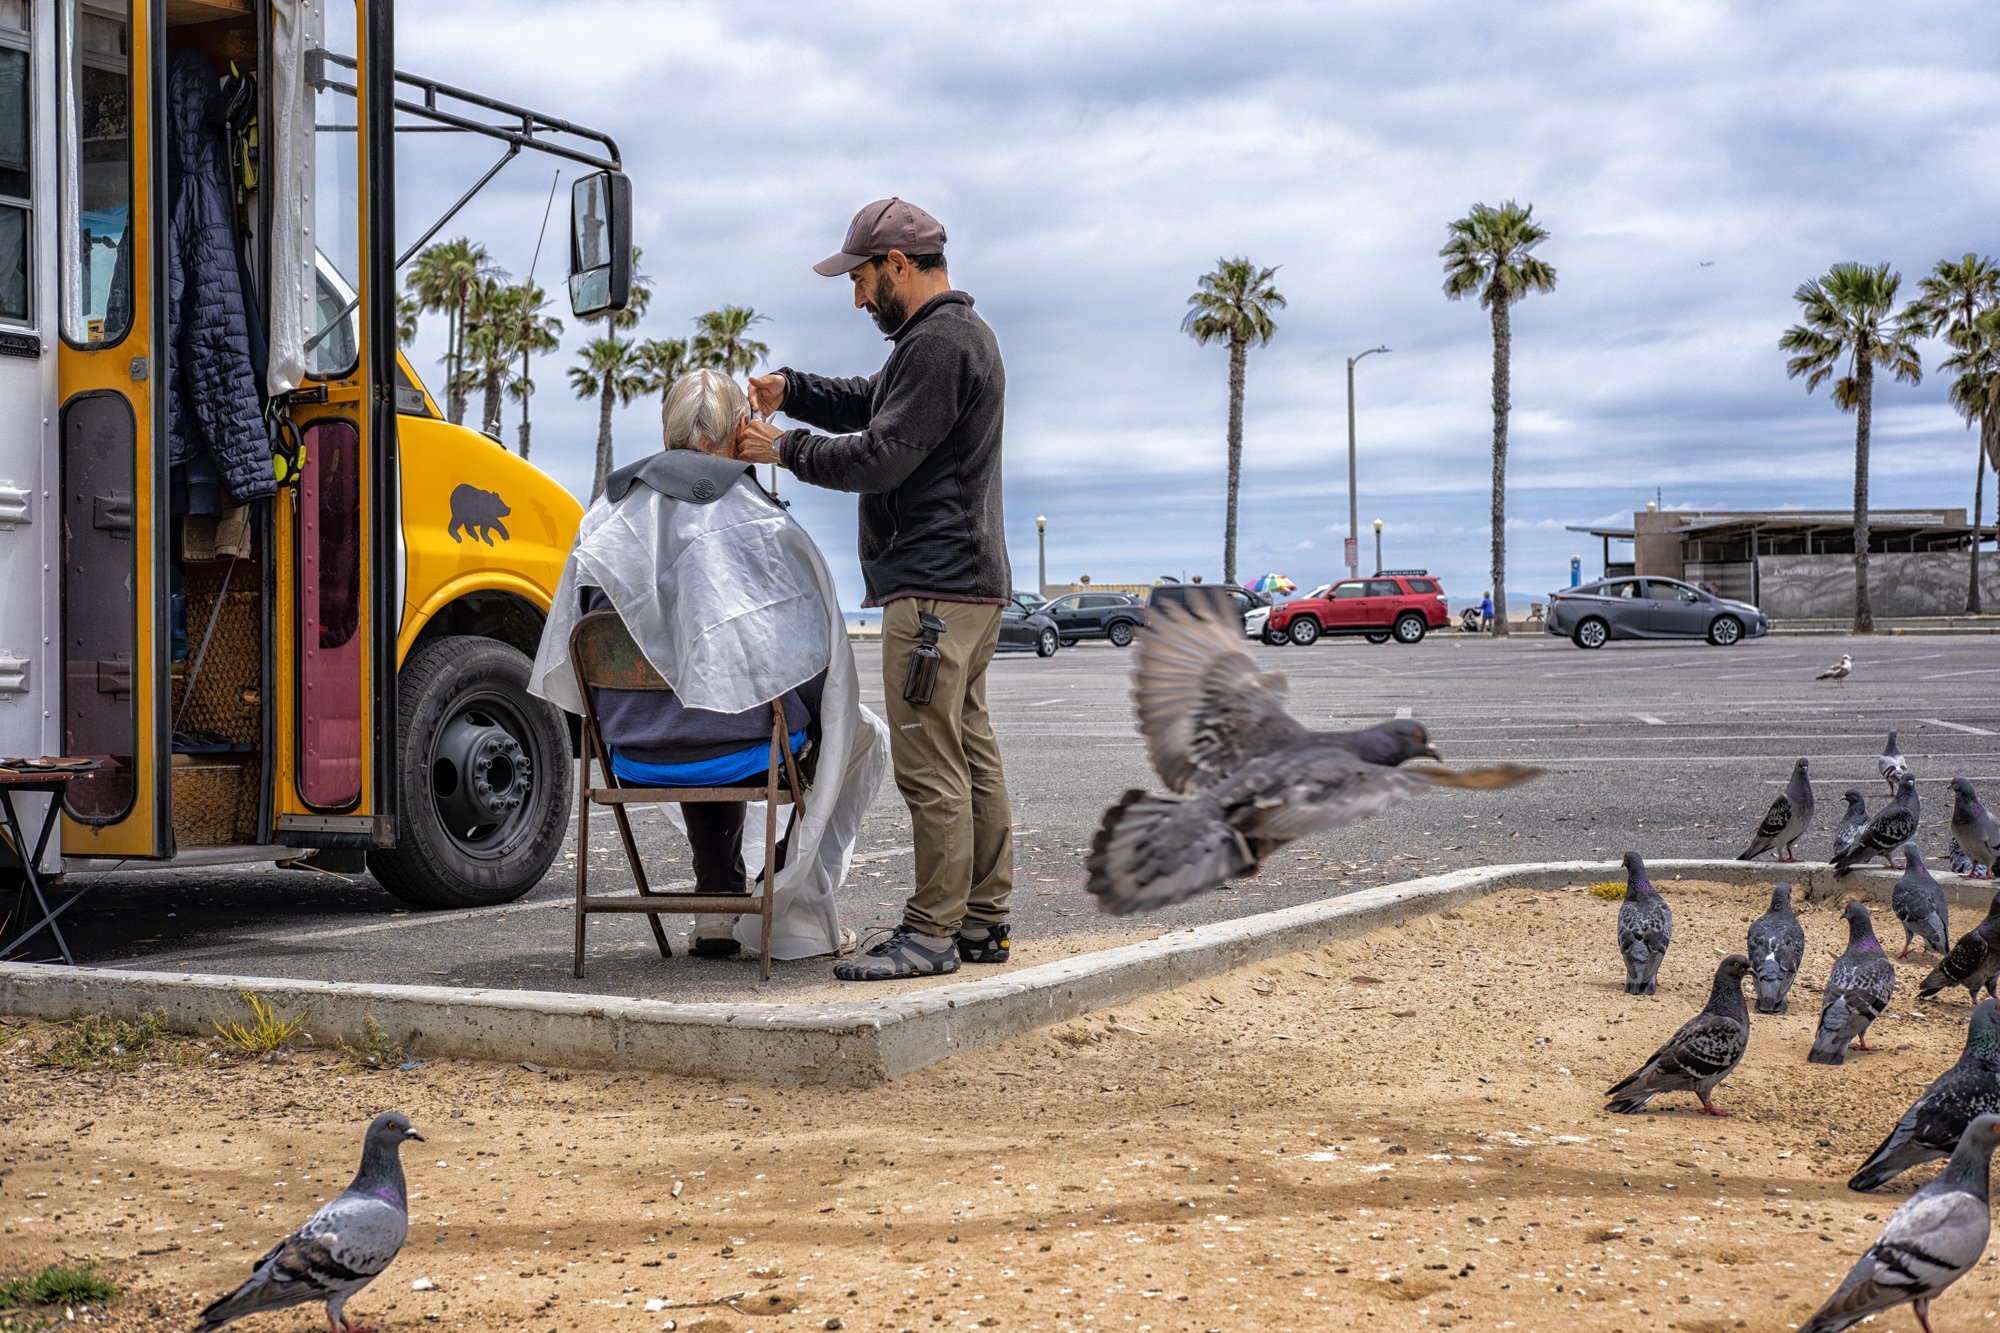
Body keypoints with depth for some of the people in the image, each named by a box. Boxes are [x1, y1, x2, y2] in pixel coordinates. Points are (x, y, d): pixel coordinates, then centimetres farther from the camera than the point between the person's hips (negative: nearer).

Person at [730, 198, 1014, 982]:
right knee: (971, 754, 12)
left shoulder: (938, 343, -15)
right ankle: (982, 921, 17)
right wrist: (790, 390, 13)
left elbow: (880, 456, -19)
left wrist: (785, 450, -8)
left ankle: (933, 931, -6)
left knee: (929, 765, -9)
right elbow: (869, 403, 28)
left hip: (934, 589, -11)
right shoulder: (956, 334, 20)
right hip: (971, 581, 11)